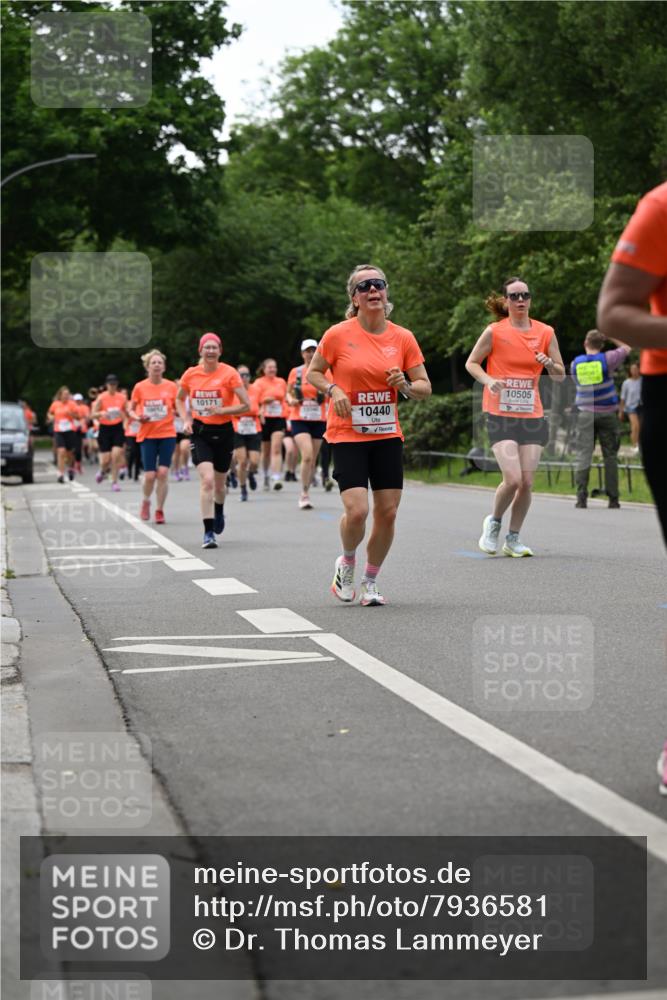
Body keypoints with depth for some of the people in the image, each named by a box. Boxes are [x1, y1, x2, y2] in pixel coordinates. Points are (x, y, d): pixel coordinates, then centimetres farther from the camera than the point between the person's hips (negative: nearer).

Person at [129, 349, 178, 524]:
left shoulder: (171, 387, 0)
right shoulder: (140, 387, 0)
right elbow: (131, 410, 10)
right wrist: (137, 417, -11)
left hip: (167, 434, 0)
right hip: (147, 435, 0)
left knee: (163, 473, -8)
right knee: (150, 475, -5)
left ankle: (159, 510, 5)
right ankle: (146, 501, 25)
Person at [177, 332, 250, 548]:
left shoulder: (229, 373, -9)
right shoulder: (190, 374, -1)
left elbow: (246, 405, -11)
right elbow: (180, 399, 18)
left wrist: (221, 410, -20)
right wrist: (185, 420, 3)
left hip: (223, 432, 0)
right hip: (200, 433, 0)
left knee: (219, 484, 13)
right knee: (207, 480, -18)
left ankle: (219, 512, 48)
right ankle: (208, 532, -16)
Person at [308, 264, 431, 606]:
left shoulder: (403, 338, 1)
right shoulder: (338, 335, -6)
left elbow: (425, 388, 7)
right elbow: (313, 372, 6)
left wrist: (405, 385, -14)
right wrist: (333, 390, -13)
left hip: (387, 436, 3)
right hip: (347, 436, -3)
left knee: (387, 512, 1)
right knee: (357, 510, -16)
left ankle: (370, 582, 21)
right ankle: (347, 562, 16)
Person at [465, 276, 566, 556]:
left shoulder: (545, 333, 5)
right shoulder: (494, 332, -3)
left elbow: (560, 376, 10)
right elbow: (471, 363, 5)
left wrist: (550, 364, -12)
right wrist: (489, 381, -13)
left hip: (532, 416, 3)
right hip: (500, 415, -3)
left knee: (527, 482, -1)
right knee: (513, 479, -15)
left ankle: (513, 538, 16)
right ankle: (494, 522, 13)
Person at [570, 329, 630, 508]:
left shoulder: (575, 363, 2)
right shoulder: (607, 359, -6)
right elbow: (626, 348, 9)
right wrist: (611, 336, 14)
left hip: (585, 413, 1)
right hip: (606, 412, -1)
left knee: (583, 455, -3)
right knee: (610, 456, 6)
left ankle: (581, 497, -15)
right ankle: (613, 499, 6)